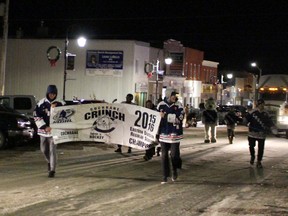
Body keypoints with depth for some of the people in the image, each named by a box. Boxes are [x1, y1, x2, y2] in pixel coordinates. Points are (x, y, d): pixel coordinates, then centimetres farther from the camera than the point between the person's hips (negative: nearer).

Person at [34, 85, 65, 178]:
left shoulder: (59, 103, -4)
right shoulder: (42, 103, -2)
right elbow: (36, 116, -4)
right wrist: (45, 127, -10)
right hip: (43, 129, 3)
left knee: (52, 150, -6)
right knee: (44, 149, 14)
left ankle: (52, 170, 0)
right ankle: (49, 162, 42)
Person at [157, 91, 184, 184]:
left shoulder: (178, 105, -4)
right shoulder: (161, 105, 2)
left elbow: (180, 117, -15)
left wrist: (166, 116, -18)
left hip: (175, 134, -2)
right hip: (163, 133, 2)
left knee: (174, 154, -2)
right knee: (164, 155, 5)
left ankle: (174, 170, 27)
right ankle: (165, 176, 13)